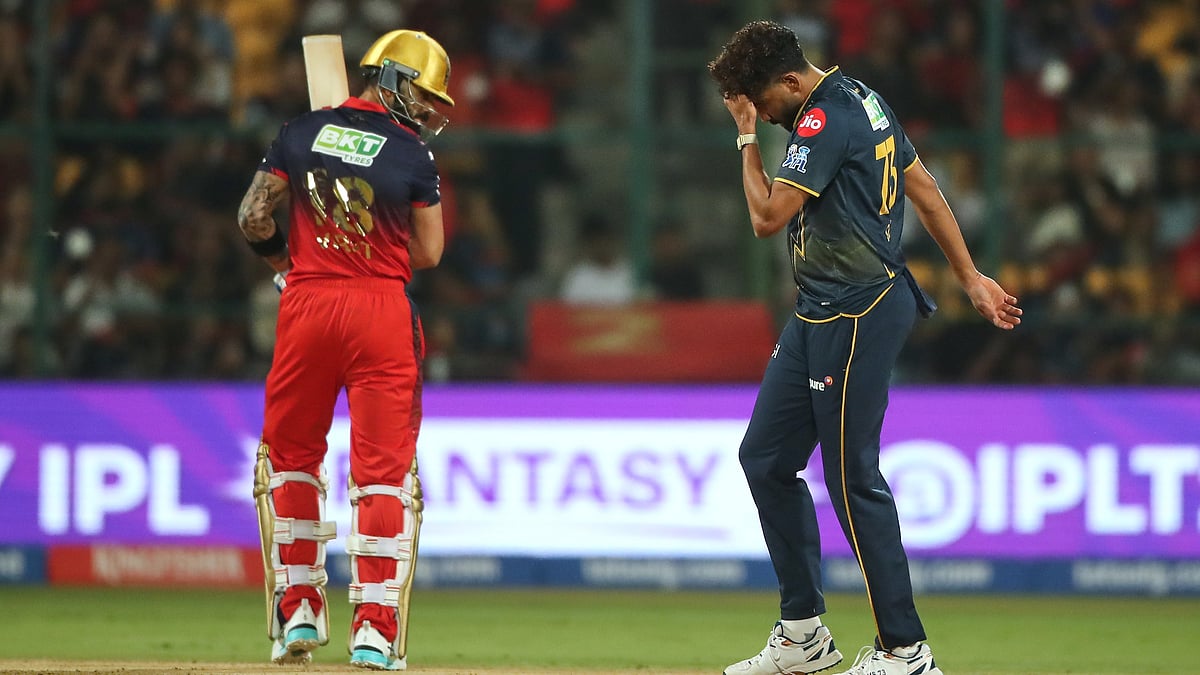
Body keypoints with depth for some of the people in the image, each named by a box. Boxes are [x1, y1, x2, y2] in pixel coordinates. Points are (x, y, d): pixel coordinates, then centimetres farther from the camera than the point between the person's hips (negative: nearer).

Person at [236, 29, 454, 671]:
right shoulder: (413, 154, -1)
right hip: (382, 311, -3)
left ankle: (297, 611, 15)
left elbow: (253, 218, 3)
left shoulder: (301, 132, 6)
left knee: (290, 459, 18)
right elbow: (428, 252, 2)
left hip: (306, 305, 3)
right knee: (384, 471, 0)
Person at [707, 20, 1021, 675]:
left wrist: (748, 137, -8)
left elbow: (768, 216, -19)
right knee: (765, 457, 13)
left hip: (856, 316, -11)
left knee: (853, 477, -9)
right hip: (821, 314, 11)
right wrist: (971, 278, 19)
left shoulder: (827, 118, -18)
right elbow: (925, 190, 17)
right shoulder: (860, 100, 13)